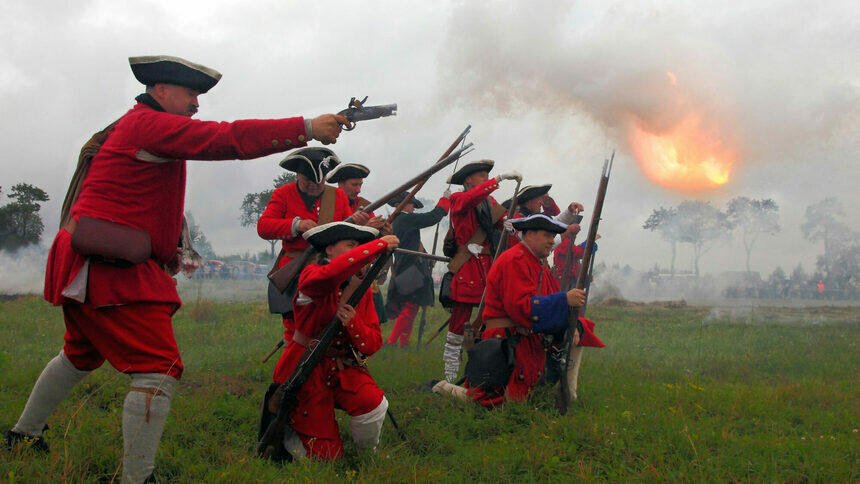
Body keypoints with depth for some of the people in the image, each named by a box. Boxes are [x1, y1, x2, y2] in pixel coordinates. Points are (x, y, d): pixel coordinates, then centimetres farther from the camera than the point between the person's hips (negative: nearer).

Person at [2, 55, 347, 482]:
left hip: (84, 268, 11)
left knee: (80, 356, 29)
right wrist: (307, 128, -25)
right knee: (158, 370, -12)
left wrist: (163, 249, 19)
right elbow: (230, 139, -23)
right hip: (111, 271, -11)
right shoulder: (149, 124, -13)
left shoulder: (129, 128, 19)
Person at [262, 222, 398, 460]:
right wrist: (380, 245, -38)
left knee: (373, 404, -28)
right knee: (325, 456, -3)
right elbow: (332, 273, -42)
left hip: (343, 369, 5)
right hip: (306, 369, -5)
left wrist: (353, 323, -23)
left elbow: (373, 345, -2)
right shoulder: (311, 277, -14)